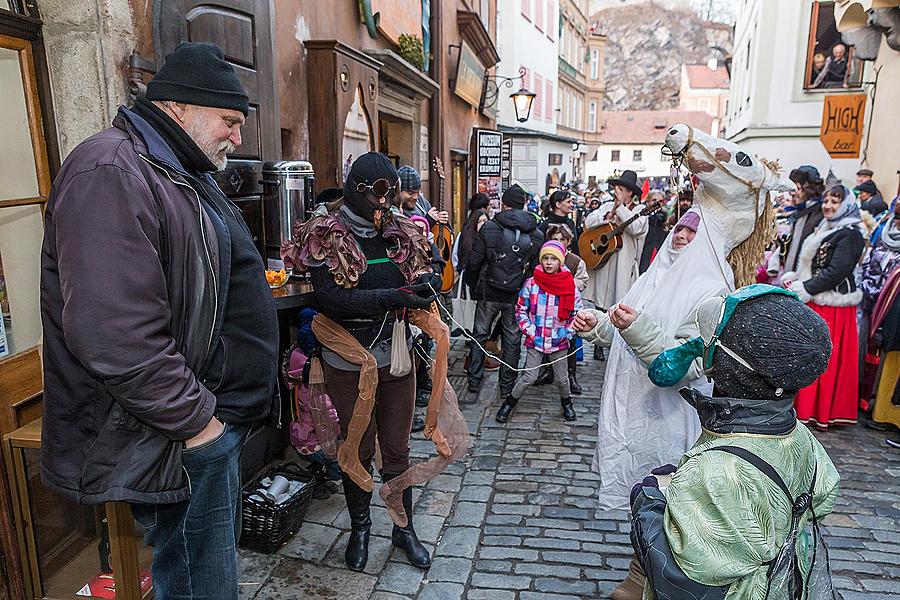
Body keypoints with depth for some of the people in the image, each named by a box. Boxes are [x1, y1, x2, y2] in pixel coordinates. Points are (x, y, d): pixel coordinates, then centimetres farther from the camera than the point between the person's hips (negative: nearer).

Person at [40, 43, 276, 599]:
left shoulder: (182, 175, 16)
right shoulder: (111, 173, -19)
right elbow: (114, 336, -29)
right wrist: (195, 420, -19)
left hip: (214, 421, 10)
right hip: (179, 439, -10)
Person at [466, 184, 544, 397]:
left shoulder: (489, 228, -9)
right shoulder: (536, 235, -2)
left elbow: (474, 262, -8)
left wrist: (475, 285, 8)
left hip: (489, 293, -1)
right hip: (517, 296, 1)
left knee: (480, 335, 14)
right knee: (512, 341, 12)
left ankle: (474, 381, 20)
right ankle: (507, 386, 21)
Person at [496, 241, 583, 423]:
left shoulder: (570, 285, -5)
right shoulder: (531, 283, -6)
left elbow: (578, 313, 3)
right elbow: (520, 309, 2)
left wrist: (567, 332, -5)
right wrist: (528, 330, -7)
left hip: (559, 341, 1)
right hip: (535, 340, -1)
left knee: (562, 378, 15)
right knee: (529, 377, 0)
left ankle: (566, 402, 43)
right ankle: (509, 402, 21)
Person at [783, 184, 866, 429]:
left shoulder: (850, 234, -10)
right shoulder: (826, 229, 17)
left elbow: (837, 271, -18)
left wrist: (804, 289, -16)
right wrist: (794, 277, 4)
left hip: (832, 306, -8)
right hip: (814, 302, 9)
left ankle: (818, 411, 7)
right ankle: (804, 404, 22)